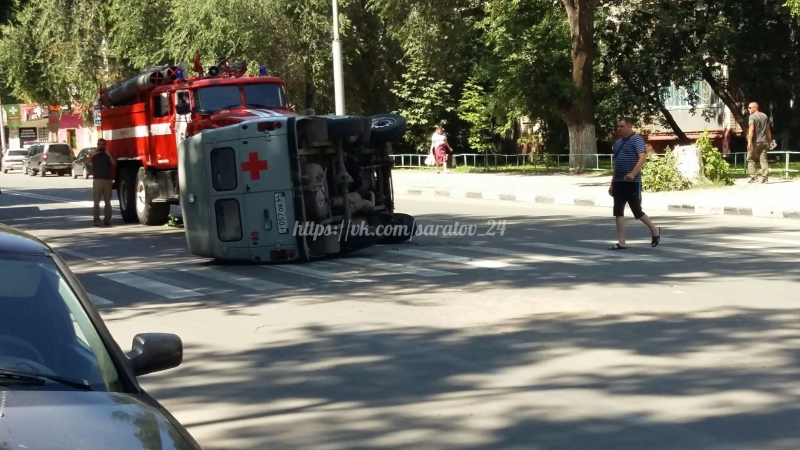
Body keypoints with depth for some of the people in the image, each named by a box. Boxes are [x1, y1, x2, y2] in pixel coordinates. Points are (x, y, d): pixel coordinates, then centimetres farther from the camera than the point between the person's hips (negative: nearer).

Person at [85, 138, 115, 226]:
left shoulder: (108, 154, 11)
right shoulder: (94, 154, 8)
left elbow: (114, 163, -7)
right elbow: (86, 162, -9)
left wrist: (109, 155, -21)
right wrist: (92, 155, -22)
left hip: (107, 180, 1)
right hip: (97, 180, -1)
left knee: (108, 201, 3)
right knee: (96, 201, -5)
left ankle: (107, 219, 6)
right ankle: (97, 219, -6)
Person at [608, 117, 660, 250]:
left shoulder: (637, 139, -8)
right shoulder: (618, 143, 16)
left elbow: (643, 158, -19)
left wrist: (632, 174, -32)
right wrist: (612, 183, 20)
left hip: (632, 182, -7)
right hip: (618, 182, 7)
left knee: (636, 210, 0)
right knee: (618, 212, 0)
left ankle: (655, 230, 23)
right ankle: (621, 242, 0)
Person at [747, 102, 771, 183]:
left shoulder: (752, 116, -10)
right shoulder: (765, 116, 11)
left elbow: (751, 129, -20)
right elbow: (768, 130, 14)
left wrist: (749, 141, -24)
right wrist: (769, 141, 20)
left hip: (755, 141, -6)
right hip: (764, 141, 6)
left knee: (751, 159, 4)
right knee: (764, 159, 5)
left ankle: (753, 177, -5)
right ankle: (764, 178, 1)